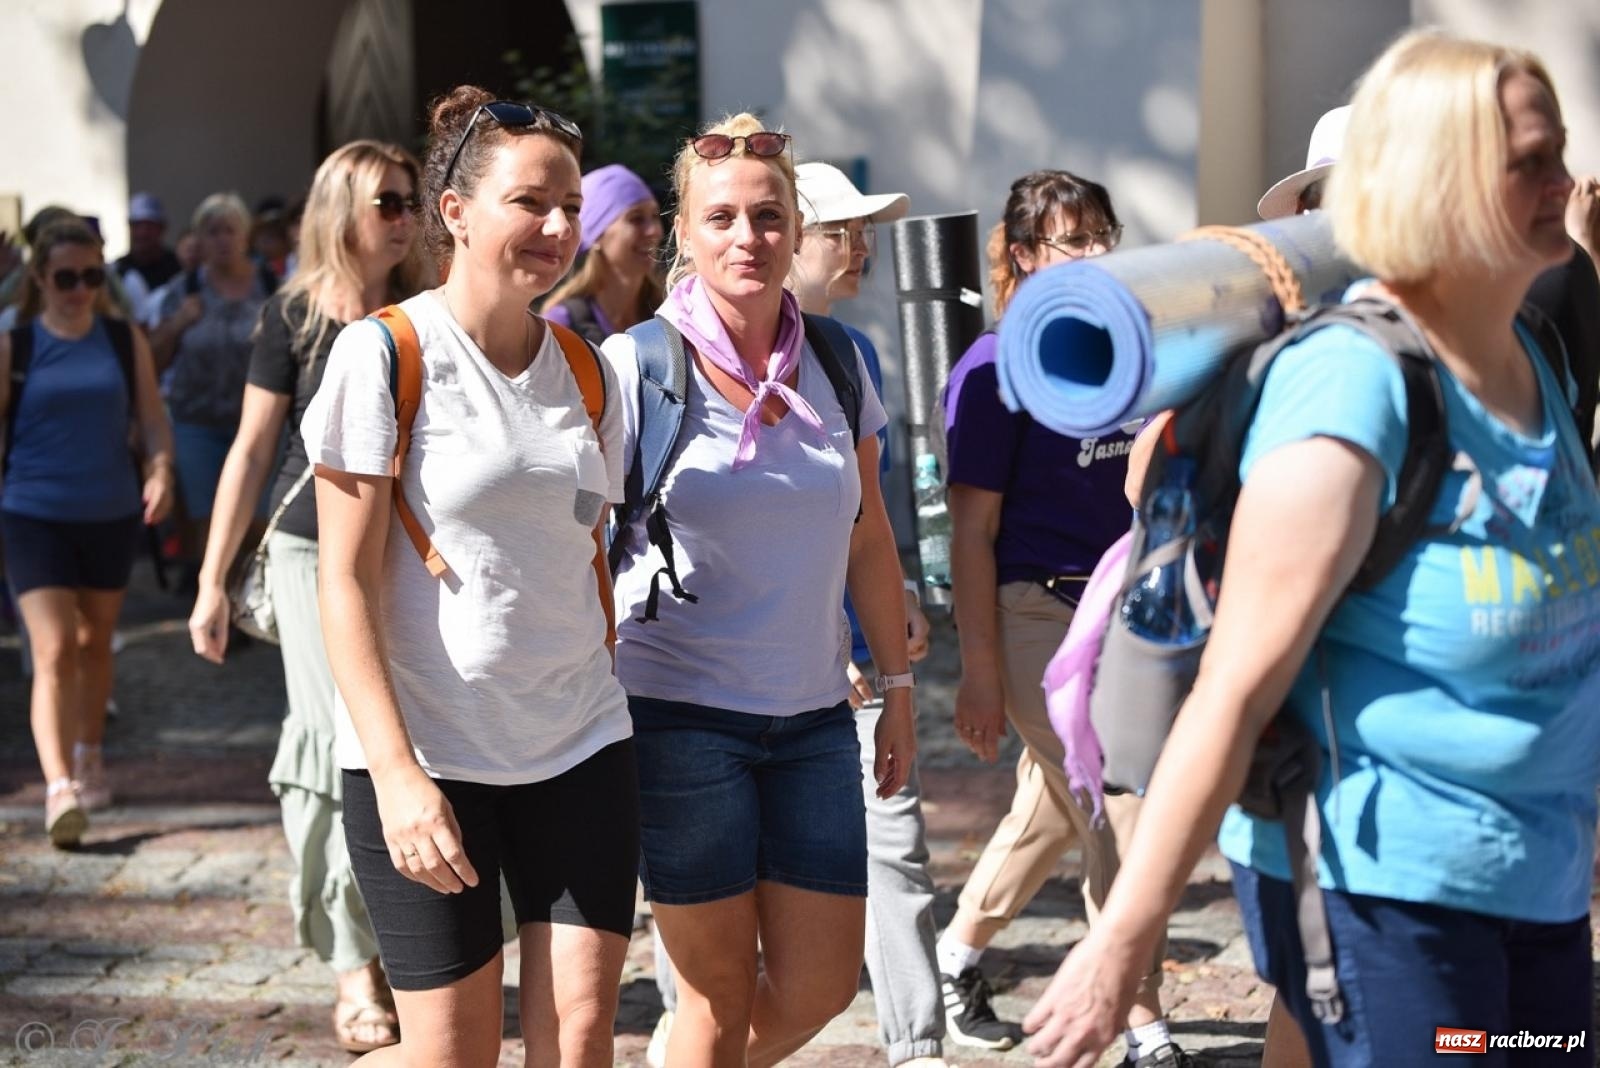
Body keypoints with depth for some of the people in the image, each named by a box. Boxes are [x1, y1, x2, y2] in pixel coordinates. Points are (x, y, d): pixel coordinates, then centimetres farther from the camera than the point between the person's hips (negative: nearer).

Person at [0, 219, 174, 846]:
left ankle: (88, 757, 37)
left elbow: (152, 419, 2)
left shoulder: (126, 342, 2)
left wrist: (160, 467, -16)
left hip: (112, 514, 3)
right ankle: (59, 788, -18)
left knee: (95, 642, 18)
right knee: (54, 650, -13)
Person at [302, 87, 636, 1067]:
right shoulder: (385, 353, -7)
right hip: (428, 755, -4)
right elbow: (344, 583, -10)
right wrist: (396, 772, -17)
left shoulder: (586, 371, 8)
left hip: (581, 747, 5)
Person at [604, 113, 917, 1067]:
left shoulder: (836, 366, 6)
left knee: (822, 984, 7)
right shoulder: (637, 366, -8)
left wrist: (899, 687, 15)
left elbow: (869, 540, 14)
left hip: (812, 718, 5)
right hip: (681, 713, -4)